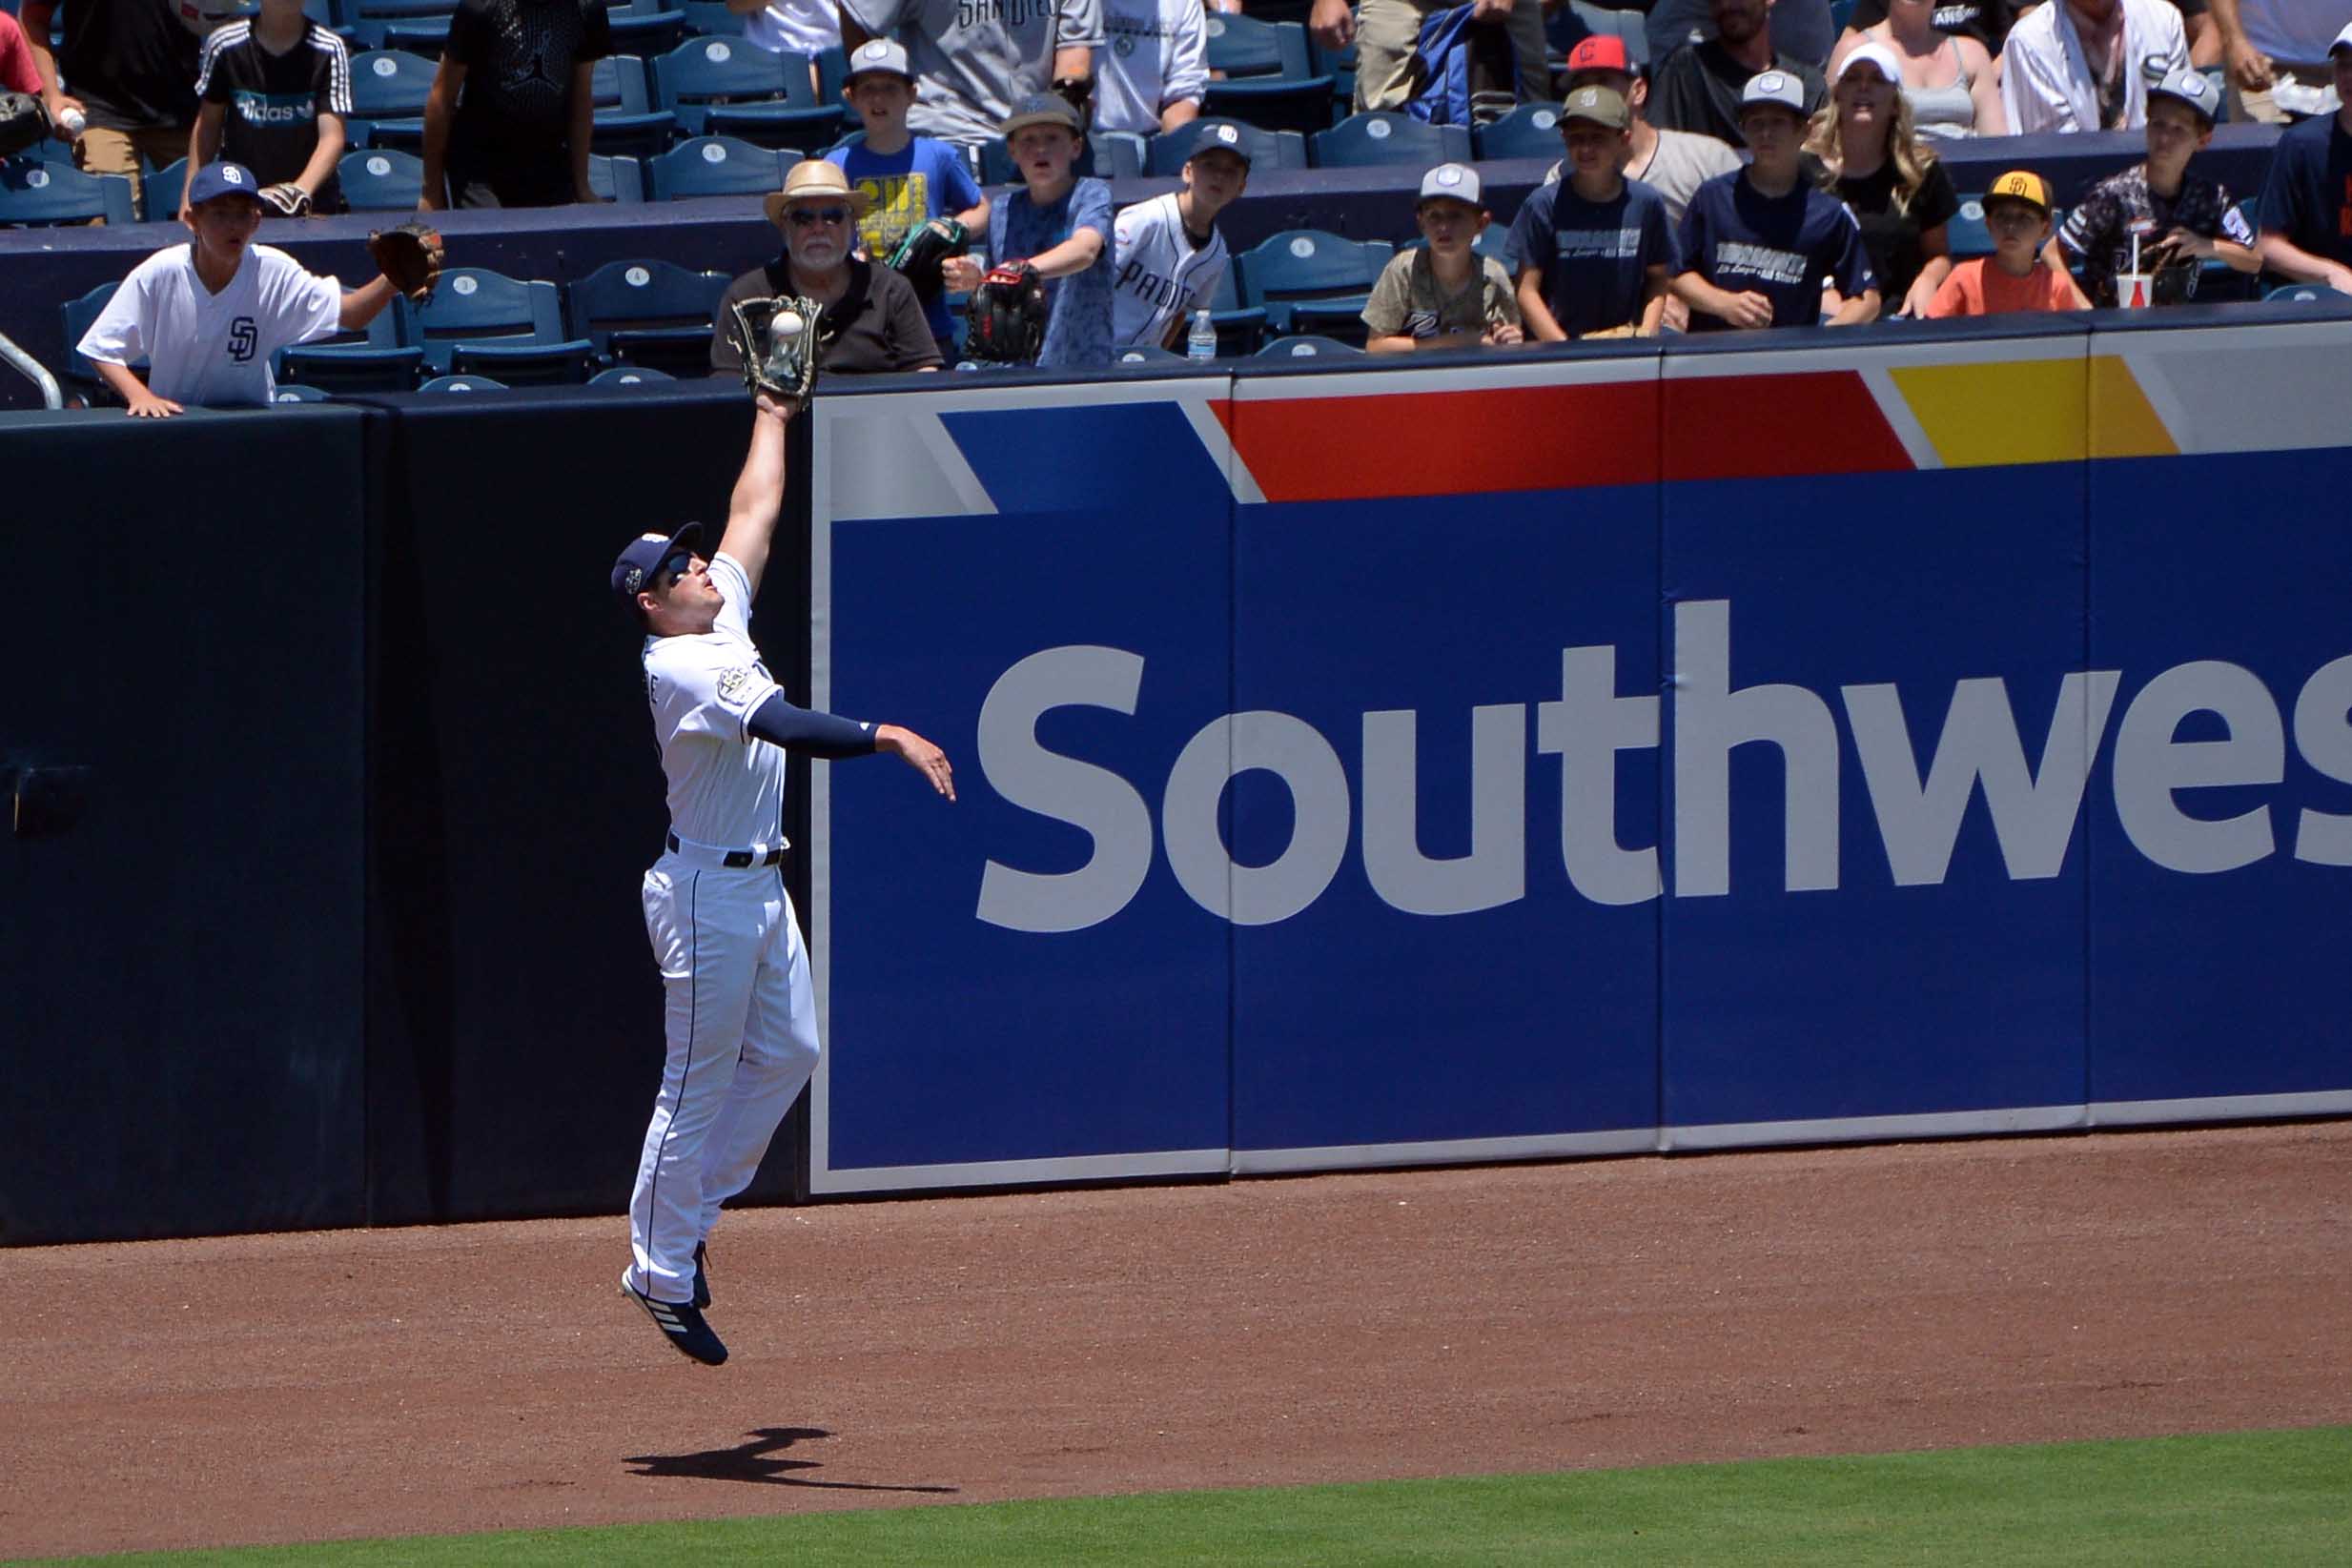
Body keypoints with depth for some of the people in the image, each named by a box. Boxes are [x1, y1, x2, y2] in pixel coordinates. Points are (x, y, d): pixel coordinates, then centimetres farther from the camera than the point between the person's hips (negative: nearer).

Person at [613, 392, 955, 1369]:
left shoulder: (723, 620, 8)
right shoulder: (681, 665, -20)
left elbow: (754, 513, 21)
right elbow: (783, 726, -32)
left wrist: (772, 417, 28)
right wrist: (889, 738, -38)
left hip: (760, 885, 10)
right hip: (707, 892, -10)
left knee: (788, 1052, 11)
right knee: (699, 1082, -4)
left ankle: (689, 1215, 22)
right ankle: (662, 1272, 2)